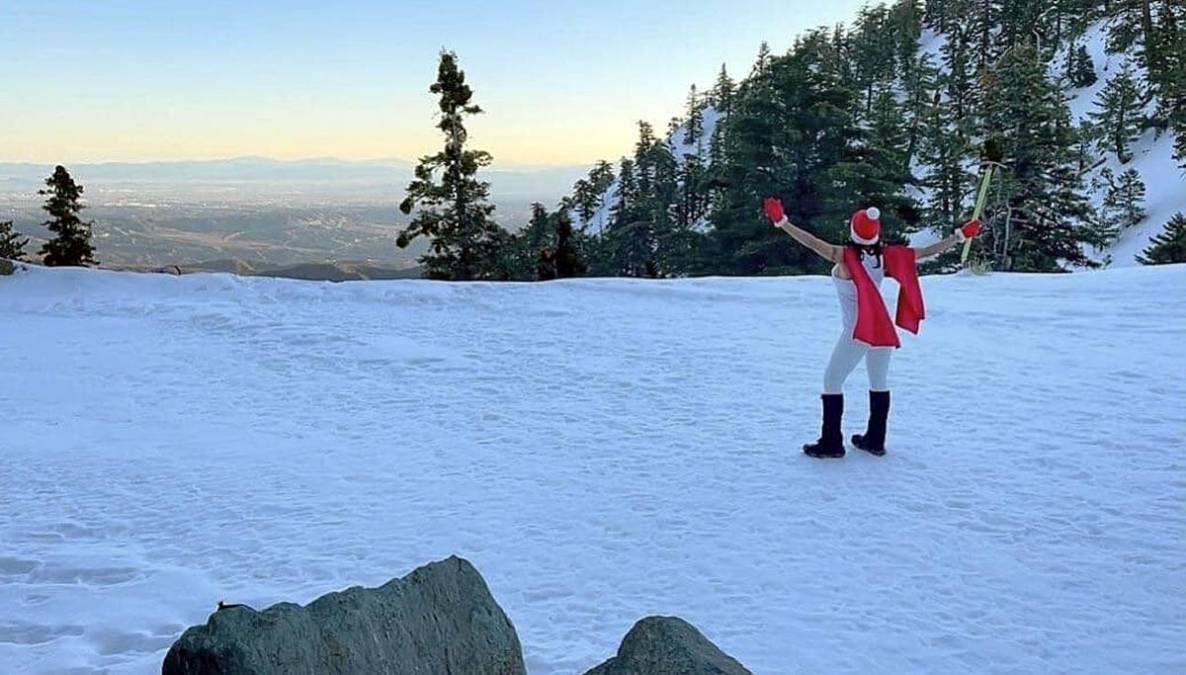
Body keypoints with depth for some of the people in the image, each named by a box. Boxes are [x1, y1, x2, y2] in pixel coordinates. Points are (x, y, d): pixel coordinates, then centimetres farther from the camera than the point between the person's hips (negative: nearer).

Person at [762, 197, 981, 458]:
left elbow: (811, 242, -26)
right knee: (879, 382, 19)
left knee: (832, 381, 7)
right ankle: (875, 440, 29)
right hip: (884, 330, 6)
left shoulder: (845, 256, -17)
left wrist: (781, 222, -29)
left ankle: (831, 443, 8)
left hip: (858, 331, -6)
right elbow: (929, 251, 0)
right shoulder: (885, 256, -3)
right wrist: (960, 235, 10)